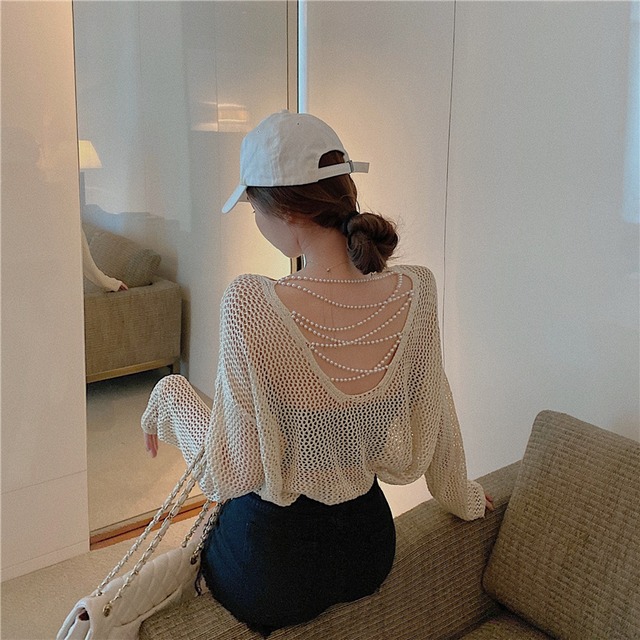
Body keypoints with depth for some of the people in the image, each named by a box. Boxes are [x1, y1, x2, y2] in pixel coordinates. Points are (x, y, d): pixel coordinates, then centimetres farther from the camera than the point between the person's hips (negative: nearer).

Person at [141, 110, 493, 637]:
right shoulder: (415, 291, -14)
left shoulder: (252, 305, -28)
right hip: (370, 551, 5)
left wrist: (170, 395, -3)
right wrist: (464, 499, 19)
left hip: (271, 561, -5)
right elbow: (434, 429, 0)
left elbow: (237, 471, -20)